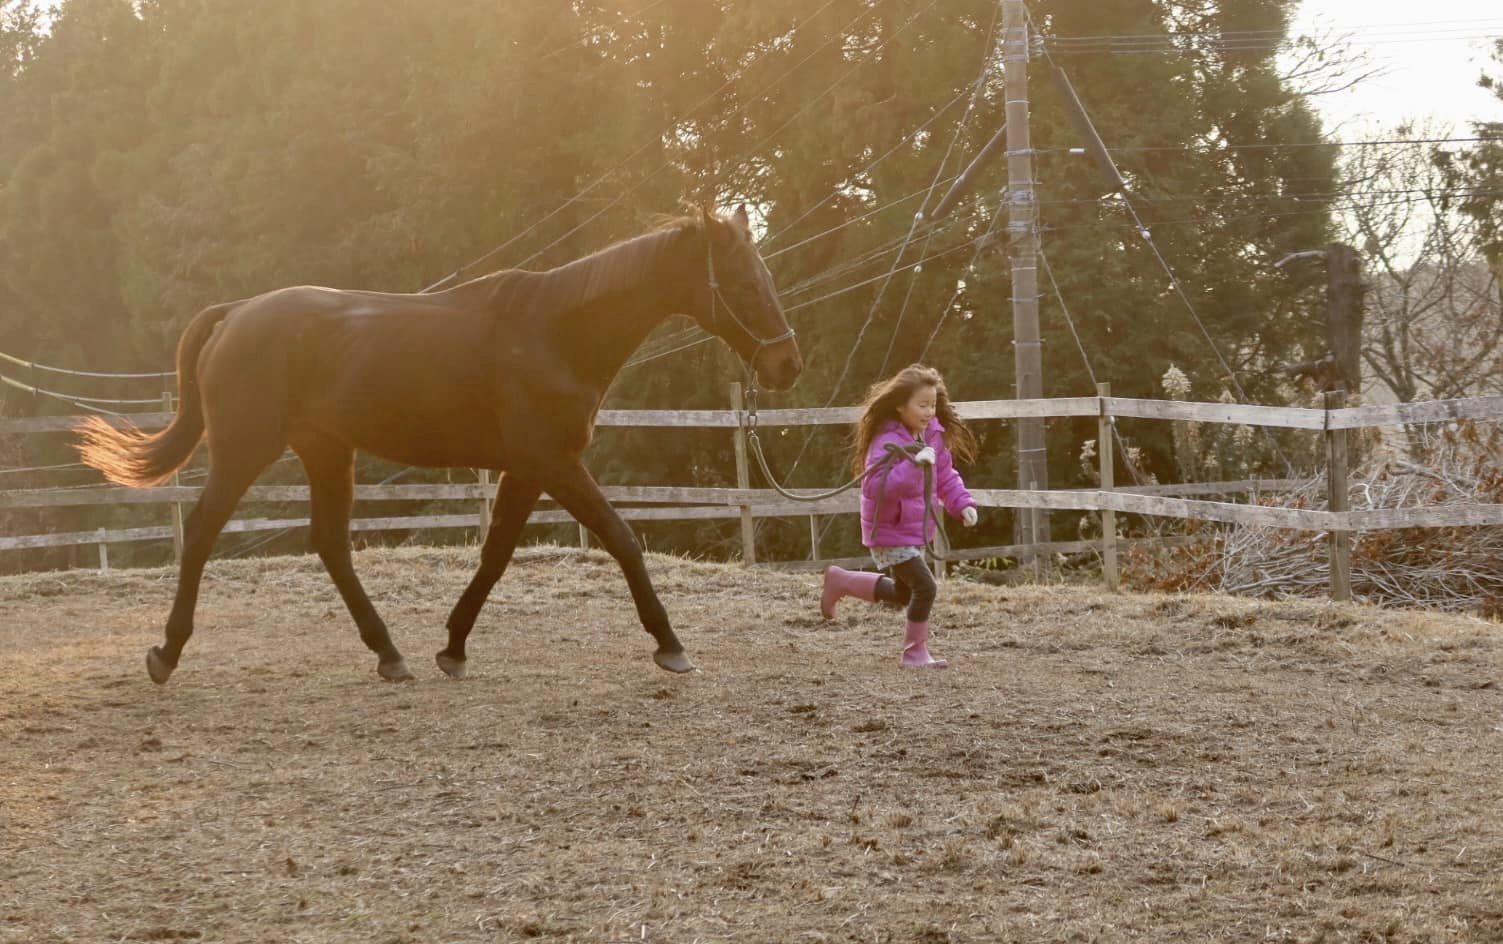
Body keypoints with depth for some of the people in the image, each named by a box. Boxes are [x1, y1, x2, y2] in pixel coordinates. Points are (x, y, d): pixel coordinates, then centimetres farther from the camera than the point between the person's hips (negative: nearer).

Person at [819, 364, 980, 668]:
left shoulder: (932, 436, 2)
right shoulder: (887, 443, -24)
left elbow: (946, 477, 13)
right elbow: (875, 487, -35)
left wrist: (962, 504, -3)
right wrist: (914, 465, -42)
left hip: (915, 533, 9)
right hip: (891, 534, -9)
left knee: (904, 593, 21)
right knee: (925, 587, -13)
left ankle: (842, 581, 35)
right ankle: (915, 652, 2)